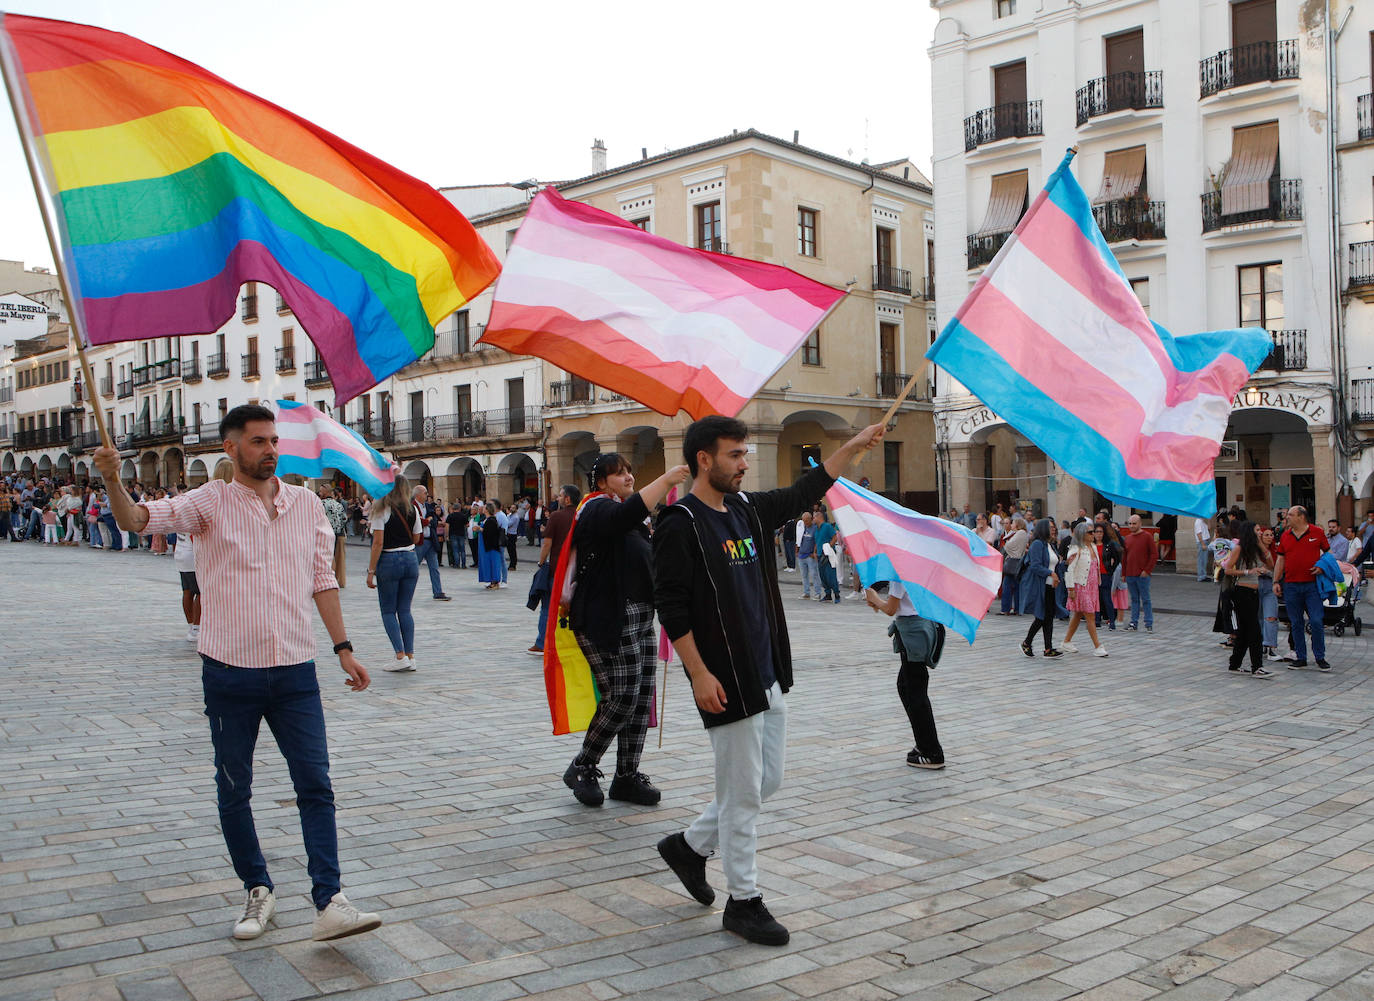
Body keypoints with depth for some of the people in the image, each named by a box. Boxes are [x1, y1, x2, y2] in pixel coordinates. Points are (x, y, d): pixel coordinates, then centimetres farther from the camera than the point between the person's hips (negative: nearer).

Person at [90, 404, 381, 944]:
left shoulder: (306, 503, 7)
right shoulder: (211, 502, -2)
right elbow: (140, 518, -17)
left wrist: (343, 647, 9)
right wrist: (113, 482, -38)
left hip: (295, 672, 2)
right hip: (231, 674, -2)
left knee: (316, 786, -3)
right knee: (234, 792, 9)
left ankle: (330, 903, -1)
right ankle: (257, 890, 27)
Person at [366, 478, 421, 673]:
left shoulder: (382, 510, -9)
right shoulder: (413, 510, 5)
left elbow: (378, 543, -12)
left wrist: (371, 571, -8)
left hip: (389, 561, -4)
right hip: (411, 559, 5)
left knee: (388, 611, 4)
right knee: (405, 610, 11)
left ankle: (401, 656, -5)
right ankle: (410, 655, 6)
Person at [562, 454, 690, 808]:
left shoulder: (627, 510, 22)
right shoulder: (598, 509, -9)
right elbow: (627, 515, -33)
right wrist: (666, 480, -36)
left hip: (641, 617, 10)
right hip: (608, 620, -9)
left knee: (641, 699, 7)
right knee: (621, 698, -11)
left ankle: (627, 777, 16)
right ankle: (581, 768, 7)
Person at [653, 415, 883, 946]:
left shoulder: (748, 509, 10)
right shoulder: (681, 524, -13)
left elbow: (803, 493, 22)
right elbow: (671, 608, -17)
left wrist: (854, 446, 17)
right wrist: (699, 675, -20)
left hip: (769, 677, 9)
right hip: (727, 683, -8)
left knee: (767, 780, 16)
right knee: (743, 792, 1)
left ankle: (690, 845, 34)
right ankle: (743, 902, 17)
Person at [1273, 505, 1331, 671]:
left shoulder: (1317, 533, 1)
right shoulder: (1285, 536, 9)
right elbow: (1280, 560, 12)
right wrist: (1276, 581, 7)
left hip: (1312, 584, -3)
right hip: (1291, 585, 3)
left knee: (1316, 621, -7)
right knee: (1296, 624, 6)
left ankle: (1320, 658, 5)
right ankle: (1300, 657, 14)